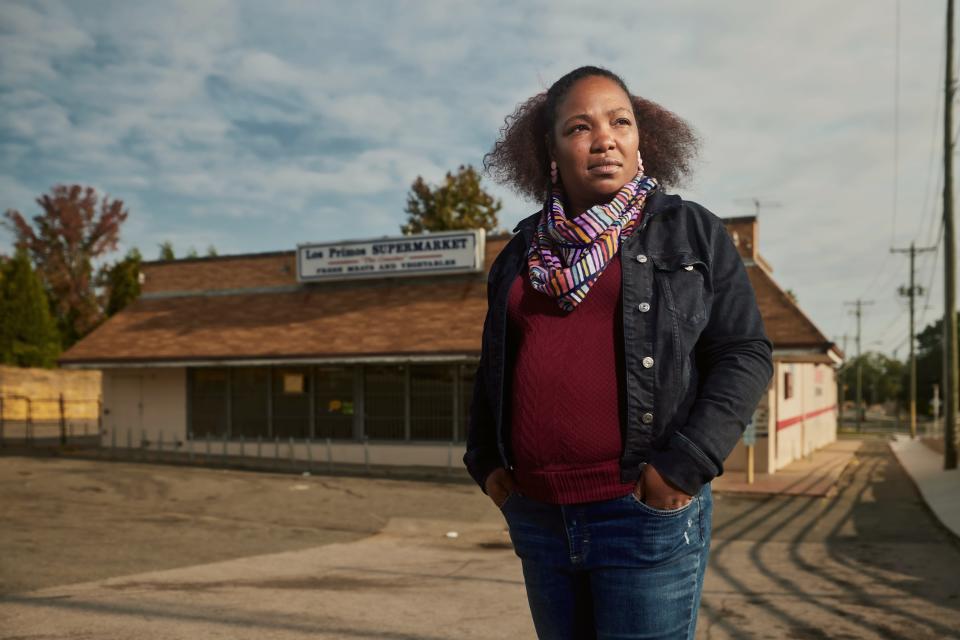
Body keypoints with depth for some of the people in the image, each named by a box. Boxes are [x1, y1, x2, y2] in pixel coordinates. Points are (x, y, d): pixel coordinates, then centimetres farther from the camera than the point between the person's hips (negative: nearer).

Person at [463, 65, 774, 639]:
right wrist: (485, 460, 9)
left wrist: (686, 464, -13)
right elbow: (494, 366, 21)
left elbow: (746, 354, -3)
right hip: (538, 517, 4)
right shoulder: (523, 253, 12)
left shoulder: (693, 232, 2)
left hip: (647, 513, -4)